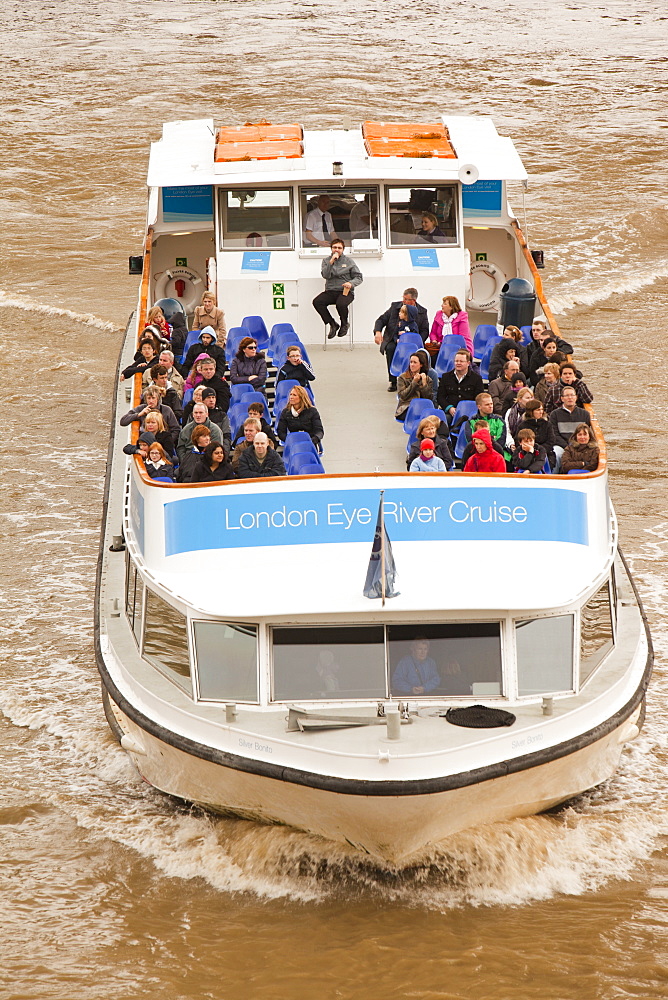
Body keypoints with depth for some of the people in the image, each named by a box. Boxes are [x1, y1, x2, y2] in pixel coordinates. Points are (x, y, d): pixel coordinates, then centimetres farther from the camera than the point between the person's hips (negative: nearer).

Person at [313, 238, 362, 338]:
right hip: (330, 291, 3)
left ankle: (344, 324, -3)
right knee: (317, 302, -26)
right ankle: (332, 324, -9)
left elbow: (359, 277, 6)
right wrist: (331, 262, -13)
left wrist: (351, 283, -14)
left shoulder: (349, 261, 8)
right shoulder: (326, 260, 12)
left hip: (345, 292, -3)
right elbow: (325, 275, -4)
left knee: (341, 304, -36)